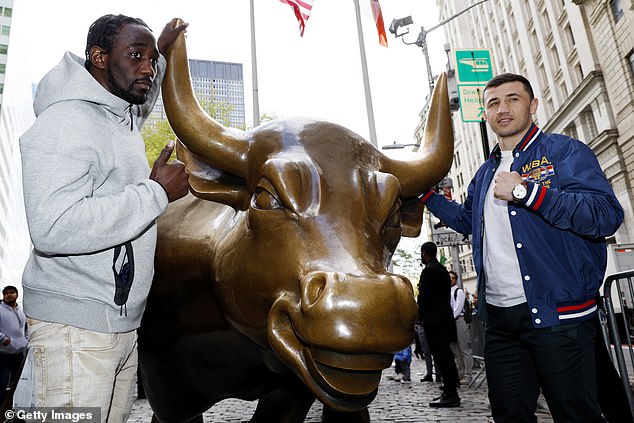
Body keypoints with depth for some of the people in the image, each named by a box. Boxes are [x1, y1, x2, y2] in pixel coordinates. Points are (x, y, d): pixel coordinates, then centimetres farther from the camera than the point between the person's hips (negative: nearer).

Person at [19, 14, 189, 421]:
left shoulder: (123, 120, 14)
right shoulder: (66, 121, -15)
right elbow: (53, 228, -28)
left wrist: (163, 50, 37)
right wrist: (156, 192, -22)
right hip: (76, 327, -8)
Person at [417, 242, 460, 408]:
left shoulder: (429, 270, -13)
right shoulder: (442, 269, 16)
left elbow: (423, 296, -16)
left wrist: (419, 317, -4)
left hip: (433, 319, -10)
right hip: (445, 317, 10)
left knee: (441, 356, -7)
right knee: (445, 354, 14)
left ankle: (450, 395, -3)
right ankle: (450, 392, 22)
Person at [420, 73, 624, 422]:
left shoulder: (564, 151, -4)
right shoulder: (485, 172, 17)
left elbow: (607, 216, -17)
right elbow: (466, 220, 32)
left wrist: (526, 191, -22)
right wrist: (424, 193, 22)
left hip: (557, 314, -6)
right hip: (499, 317, 7)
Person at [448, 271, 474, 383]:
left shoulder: (459, 291, -2)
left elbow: (458, 308, -10)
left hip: (458, 320, -7)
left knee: (464, 349, -4)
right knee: (456, 351, 10)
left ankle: (467, 375, -2)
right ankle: (460, 374, 16)